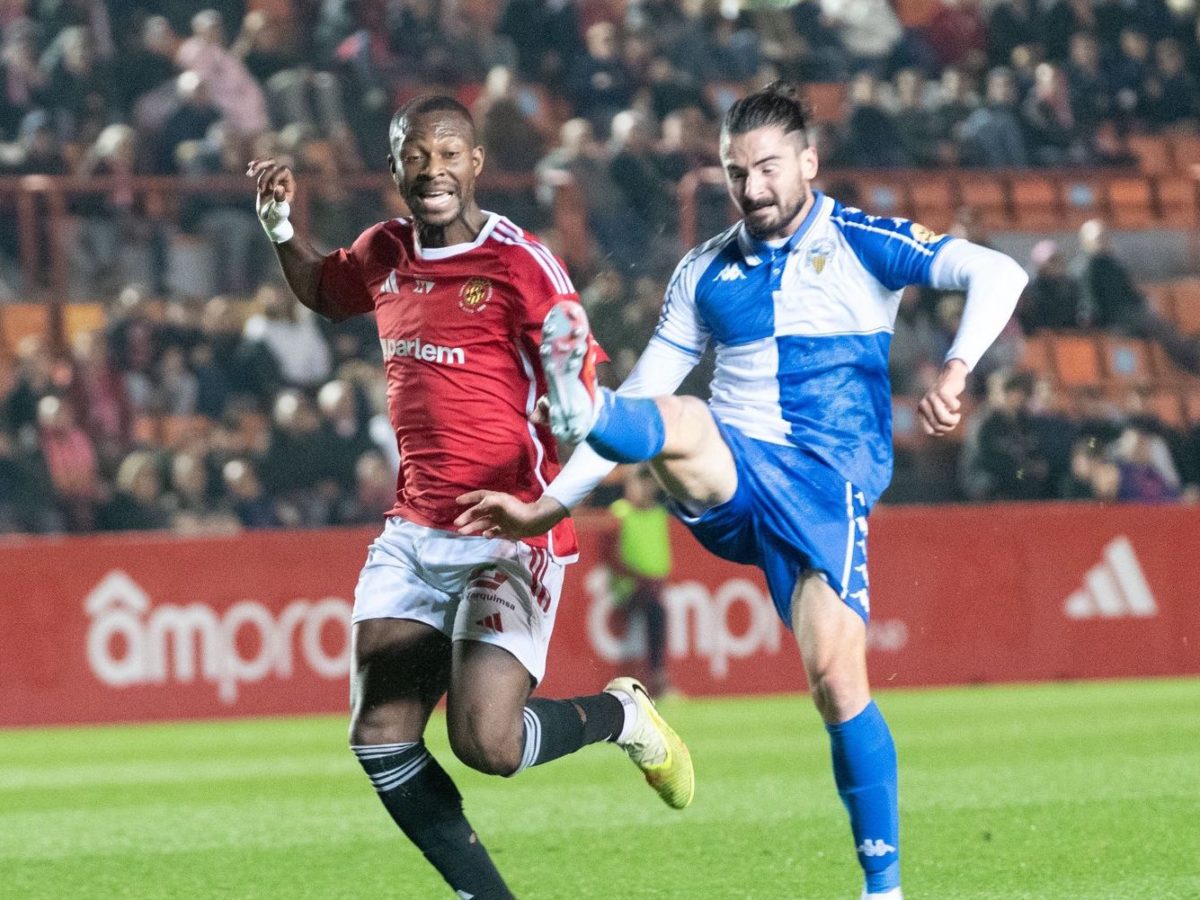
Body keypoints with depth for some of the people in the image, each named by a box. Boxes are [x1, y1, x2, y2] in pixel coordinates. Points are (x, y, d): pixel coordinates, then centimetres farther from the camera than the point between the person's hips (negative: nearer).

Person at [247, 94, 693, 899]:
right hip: (414, 534, 6)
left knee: (486, 744, -16)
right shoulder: (385, 255, 9)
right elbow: (322, 292, 32)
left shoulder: (519, 263, -11)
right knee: (381, 740, -4)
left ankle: (620, 714, 15)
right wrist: (280, 226, 15)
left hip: (507, 533, -6)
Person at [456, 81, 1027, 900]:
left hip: (825, 486, -3)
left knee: (837, 675, -13)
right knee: (678, 423, -30)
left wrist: (956, 369, -27)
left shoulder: (860, 243, 3)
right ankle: (579, 406, -65)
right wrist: (548, 508, 10)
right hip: (728, 480, 3)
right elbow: (646, 391, 16)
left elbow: (997, 274, -8)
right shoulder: (707, 273, 15)